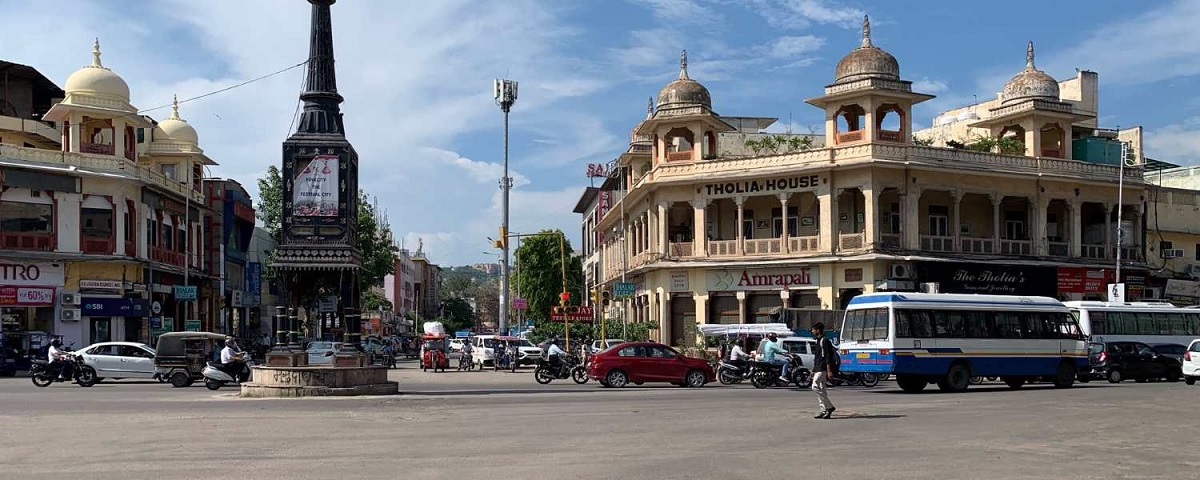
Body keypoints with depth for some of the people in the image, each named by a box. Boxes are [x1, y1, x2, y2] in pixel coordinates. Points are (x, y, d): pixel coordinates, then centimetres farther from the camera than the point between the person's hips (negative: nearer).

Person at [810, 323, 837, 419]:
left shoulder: (824, 341, -10)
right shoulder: (819, 341, 21)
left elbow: (827, 357, -17)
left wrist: (829, 370, -22)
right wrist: (814, 370, 26)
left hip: (823, 368, -10)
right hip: (818, 369, 10)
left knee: (815, 386, -16)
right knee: (821, 389, 7)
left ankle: (829, 407, -14)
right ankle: (824, 411, 8)